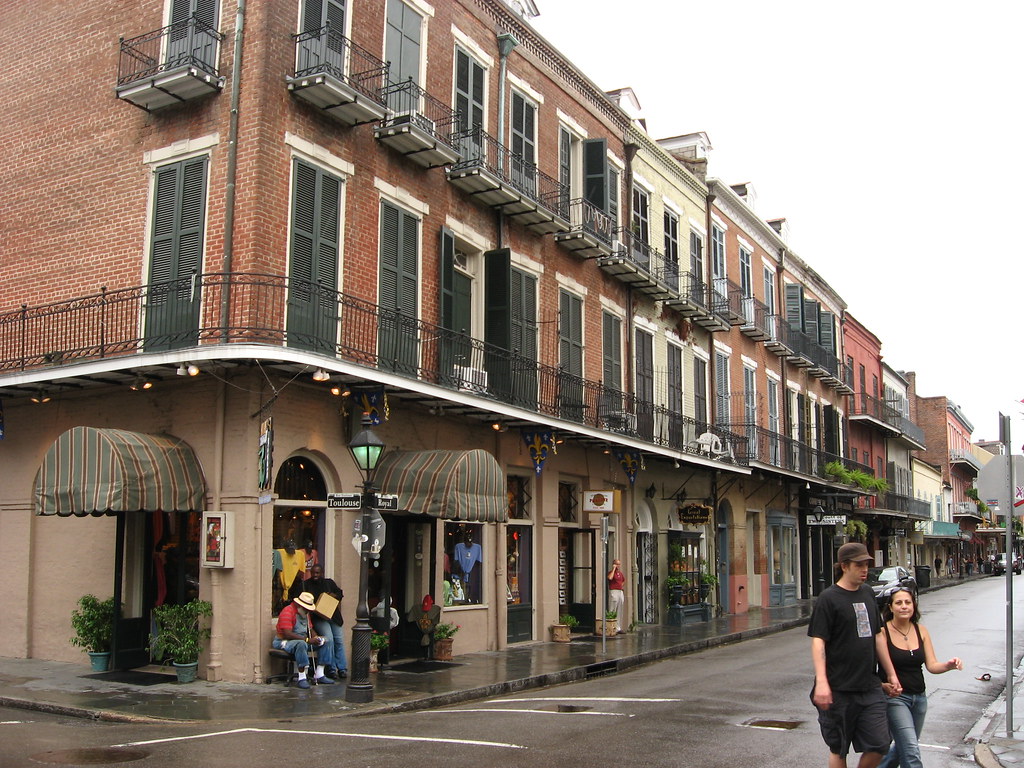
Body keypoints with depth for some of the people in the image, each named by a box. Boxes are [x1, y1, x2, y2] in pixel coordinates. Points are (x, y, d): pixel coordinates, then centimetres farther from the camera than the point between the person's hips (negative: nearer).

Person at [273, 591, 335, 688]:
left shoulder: (305, 613, 13)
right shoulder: (287, 612, -18)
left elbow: (310, 629, 17)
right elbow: (287, 634, -28)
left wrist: (316, 637, -7)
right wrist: (308, 640, -29)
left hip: (303, 640, 9)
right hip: (284, 642, -9)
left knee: (325, 642, -3)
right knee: (301, 644, -41)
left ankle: (319, 676, -5)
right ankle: (302, 678, -36)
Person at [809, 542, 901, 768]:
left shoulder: (867, 593, 10)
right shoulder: (828, 598, -10)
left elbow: (878, 636, 19)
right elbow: (818, 641, -16)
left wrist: (890, 673, 19)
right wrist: (821, 682, -26)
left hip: (869, 688, 6)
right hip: (839, 690, -6)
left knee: (879, 745, 2)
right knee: (838, 749, 5)